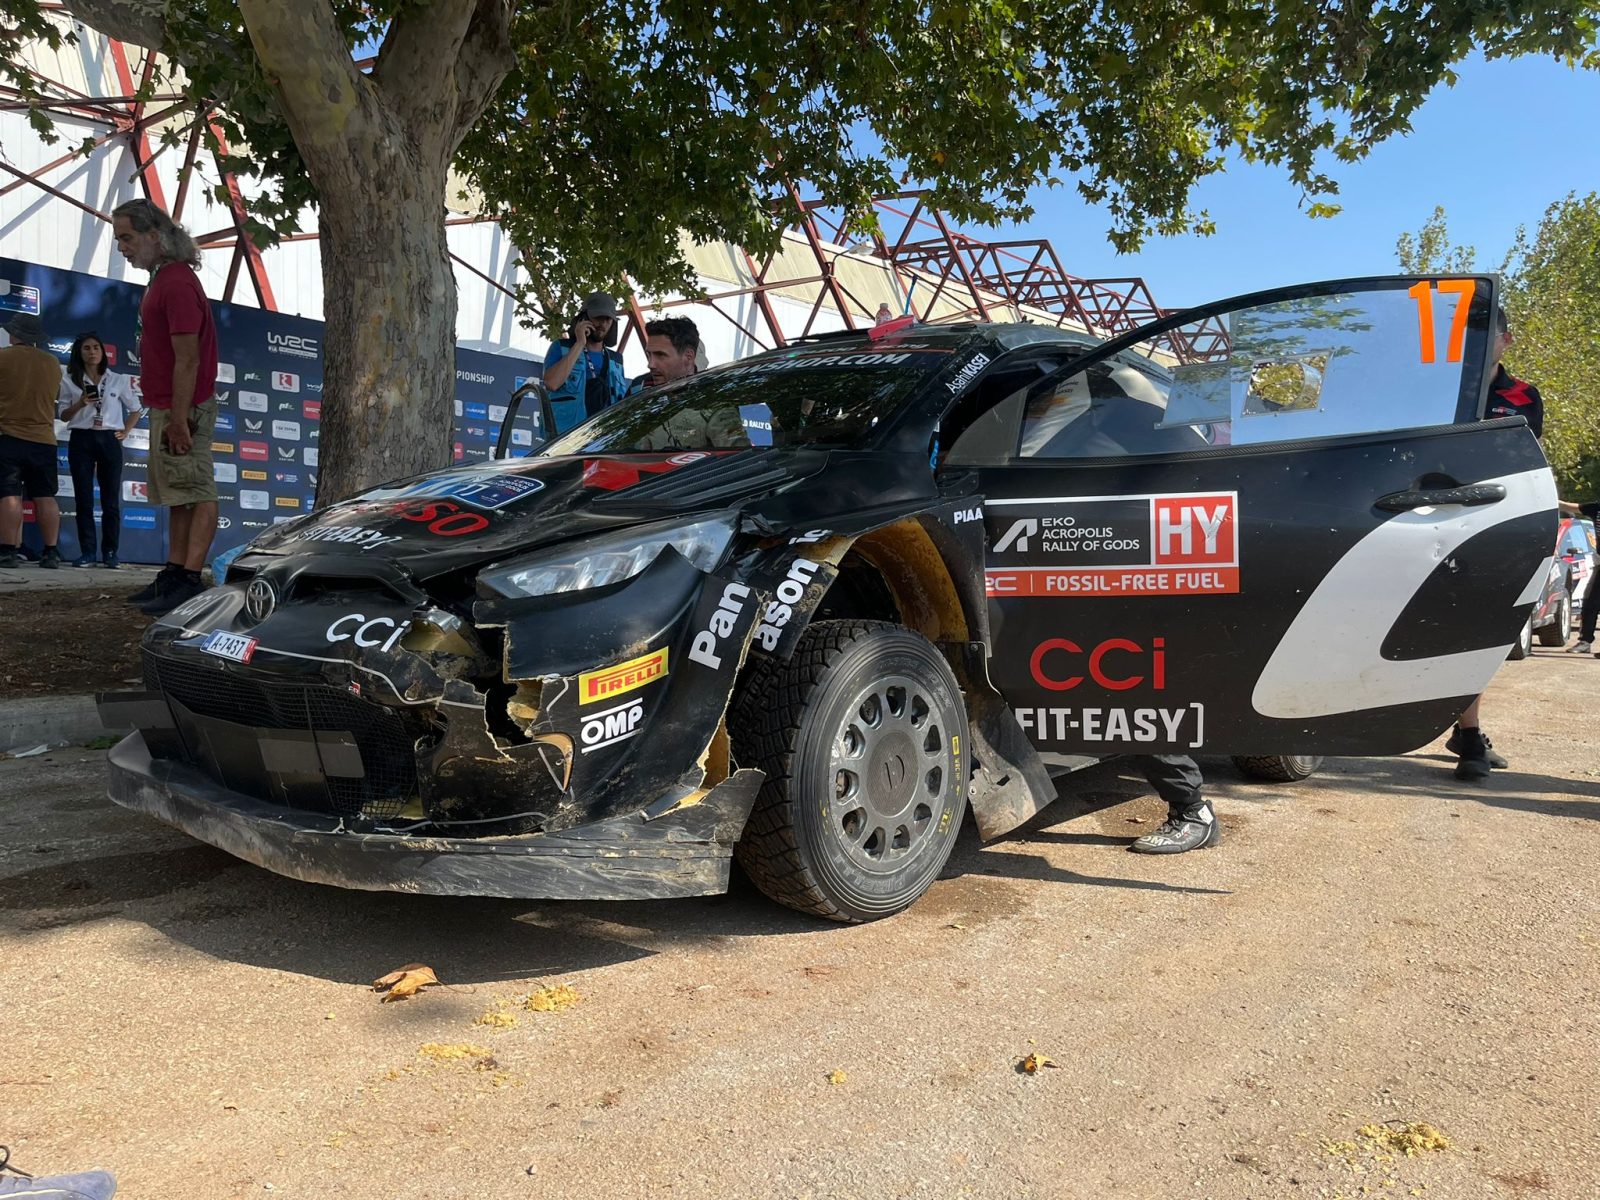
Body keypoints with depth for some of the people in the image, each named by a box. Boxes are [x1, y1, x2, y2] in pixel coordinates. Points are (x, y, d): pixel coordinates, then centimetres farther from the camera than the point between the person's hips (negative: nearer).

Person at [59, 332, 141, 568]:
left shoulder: (118, 380, 7)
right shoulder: (70, 380, 6)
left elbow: (136, 409, 15)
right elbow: (63, 415, 5)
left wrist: (125, 431, 4)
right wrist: (81, 403, -12)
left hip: (109, 440, 0)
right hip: (81, 440, 0)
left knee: (111, 499, 0)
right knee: (84, 498, -2)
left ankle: (110, 552, 5)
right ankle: (87, 552, 0)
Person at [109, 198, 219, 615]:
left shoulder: (177, 283, -15)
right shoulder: (163, 279, 17)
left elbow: (188, 358, -21)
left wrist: (178, 419, -22)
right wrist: (168, 415, 18)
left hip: (182, 410, -11)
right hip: (166, 409, 11)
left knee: (197, 495, -9)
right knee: (179, 497, 12)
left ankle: (189, 582, -10)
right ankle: (172, 576, 18)